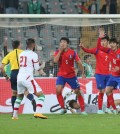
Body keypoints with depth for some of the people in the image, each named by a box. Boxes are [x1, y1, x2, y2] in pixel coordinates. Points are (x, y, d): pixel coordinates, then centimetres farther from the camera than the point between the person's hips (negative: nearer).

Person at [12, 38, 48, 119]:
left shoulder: (21, 54, 14)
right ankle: (38, 112, -25)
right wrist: (40, 64, 19)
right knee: (41, 95, -5)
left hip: (19, 78, 7)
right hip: (28, 78, -7)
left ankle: (15, 115, 27)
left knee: (20, 96, 27)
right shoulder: (34, 55, -5)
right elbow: (37, 68, -3)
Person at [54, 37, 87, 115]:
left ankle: (83, 110, 14)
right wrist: (60, 51, -19)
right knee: (58, 90, -19)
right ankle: (63, 108, -6)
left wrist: (83, 72, -4)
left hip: (71, 75, -1)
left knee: (78, 92, 2)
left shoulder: (72, 53, -7)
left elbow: (79, 62, -2)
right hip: (61, 75, 1)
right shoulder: (58, 52, -2)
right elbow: (55, 60, -20)